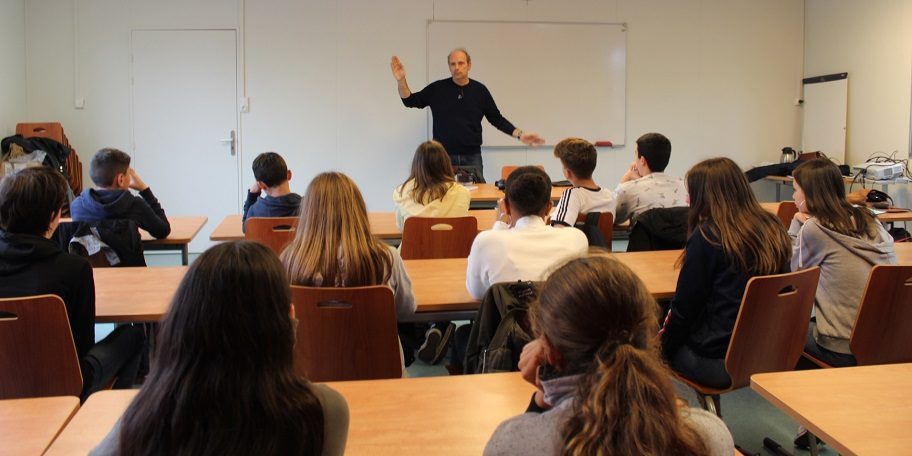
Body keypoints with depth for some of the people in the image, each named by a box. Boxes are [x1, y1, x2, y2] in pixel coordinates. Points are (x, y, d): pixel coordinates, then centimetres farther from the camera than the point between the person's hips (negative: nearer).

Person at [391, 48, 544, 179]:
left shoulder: (480, 90, 3)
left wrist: (519, 134, -1)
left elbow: (496, 119, 9)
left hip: (472, 157, 1)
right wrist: (401, 80, -12)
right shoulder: (437, 89, 0)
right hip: (443, 157, -1)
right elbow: (410, 101, 4)